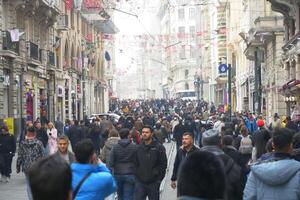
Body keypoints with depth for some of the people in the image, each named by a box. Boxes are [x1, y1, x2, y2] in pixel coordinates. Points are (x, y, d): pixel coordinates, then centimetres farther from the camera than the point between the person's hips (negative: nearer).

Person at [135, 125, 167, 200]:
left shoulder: (159, 147, -5)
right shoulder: (139, 148, 8)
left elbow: (163, 164, -7)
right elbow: (135, 164, 14)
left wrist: (158, 179, -10)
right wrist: (137, 176, 4)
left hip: (153, 182, -3)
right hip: (140, 182, 3)